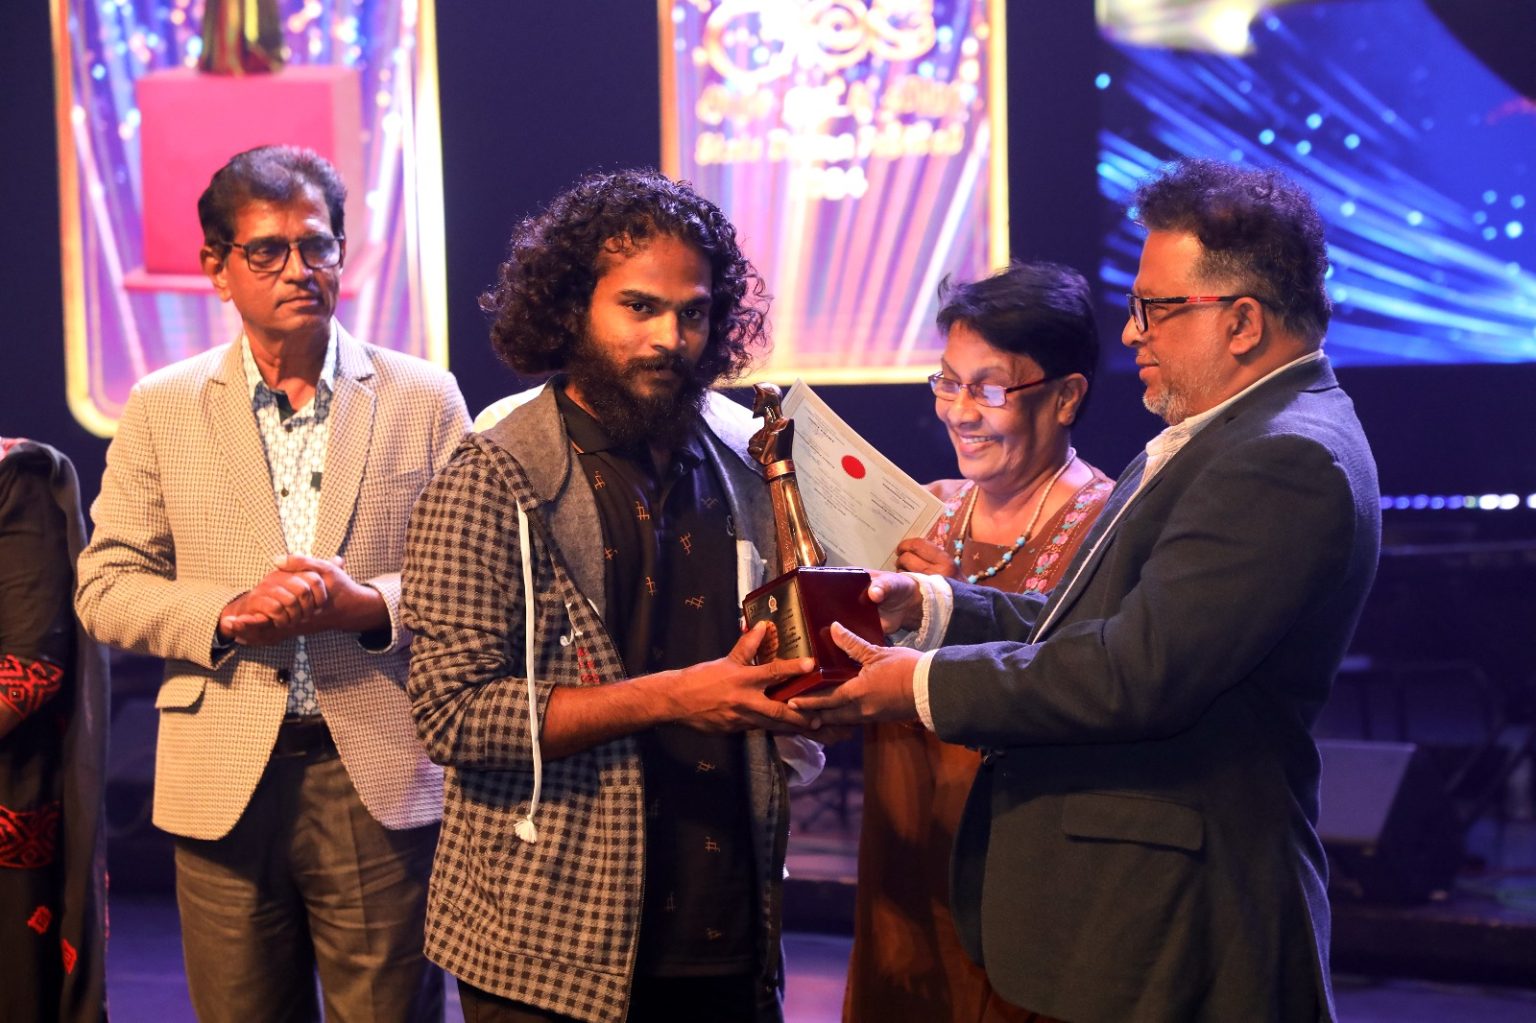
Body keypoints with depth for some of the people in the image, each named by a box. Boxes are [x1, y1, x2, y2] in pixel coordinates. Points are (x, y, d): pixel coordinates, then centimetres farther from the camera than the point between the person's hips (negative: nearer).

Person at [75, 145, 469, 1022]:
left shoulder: (423, 398, 6)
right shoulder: (162, 409, 7)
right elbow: (105, 589, 5)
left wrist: (369, 605, -15)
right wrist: (228, 614, -13)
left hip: (381, 776, -1)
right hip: (225, 783, 1)